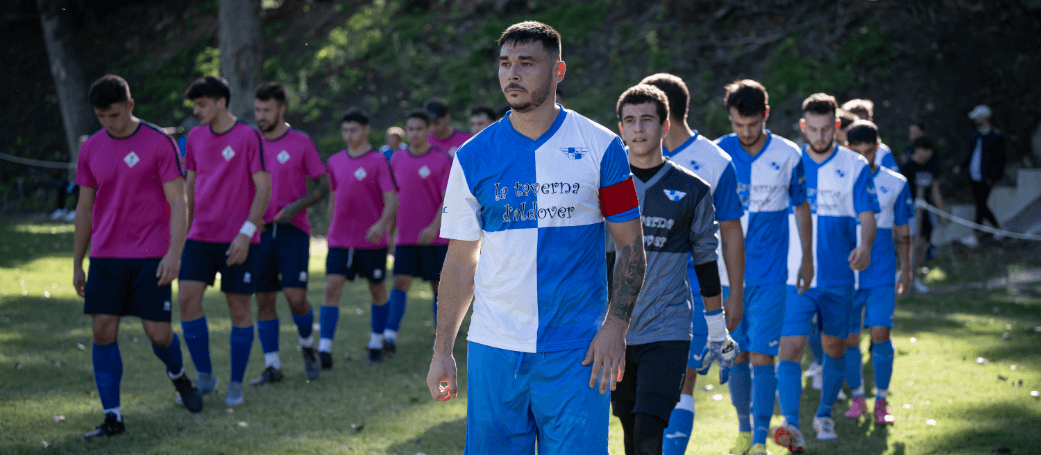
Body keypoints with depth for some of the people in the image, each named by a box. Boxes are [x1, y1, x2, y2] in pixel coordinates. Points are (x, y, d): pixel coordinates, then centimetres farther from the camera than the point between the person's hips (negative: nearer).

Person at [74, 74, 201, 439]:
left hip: (151, 258, -3)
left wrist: (174, 254, -17)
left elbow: (178, 203, -7)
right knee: (104, 331, -6)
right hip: (106, 256, 3)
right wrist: (77, 264, 14)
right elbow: (84, 209, 14)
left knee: (158, 333, -2)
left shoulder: (160, 144, -6)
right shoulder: (91, 149, 7)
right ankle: (112, 417, -1)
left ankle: (178, 374, 32)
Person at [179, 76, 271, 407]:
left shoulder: (249, 137, -7)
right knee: (186, 299, -6)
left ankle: (236, 385, 11)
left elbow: (264, 188, -10)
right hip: (200, 237, 5)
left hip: (239, 241, -5)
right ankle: (204, 378, 6)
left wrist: (245, 234, -16)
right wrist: (184, 229, 15)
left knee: (239, 308, 1)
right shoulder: (195, 138, 10)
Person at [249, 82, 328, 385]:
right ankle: (272, 366, 9)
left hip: (293, 229, -3)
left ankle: (308, 346, 17)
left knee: (296, 297, -11)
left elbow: (324, 186, 0)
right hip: (261, 231, 3)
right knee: (263, 300, 2)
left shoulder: (301, 143, -2)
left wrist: (297, 206, -15)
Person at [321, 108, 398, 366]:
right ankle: (324, 349, -15)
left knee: (377, 289, 10)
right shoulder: (335, 162, 7)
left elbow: (391, 199, -13)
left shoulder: (378, 161, -7)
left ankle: (377, 344, 26)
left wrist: (382, 224, -30)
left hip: (372, 240, -3)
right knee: (332, 287, -10)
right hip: (340, 238, 3)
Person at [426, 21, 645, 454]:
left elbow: (631, 245, 3)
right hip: (493, 351, 2)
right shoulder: (473, 157, 5)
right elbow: (460, 260, 11)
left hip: (576, 353, -2)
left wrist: (615, 324, -9)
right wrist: (441, 350, 7)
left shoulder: (600, 147, 0)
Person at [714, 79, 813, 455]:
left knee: (761, 357, -8)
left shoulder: (788, 155, -2)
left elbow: (801, 207, 10)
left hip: (769, 276, -1)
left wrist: (807, 259, 14)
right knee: (736, 356, 7)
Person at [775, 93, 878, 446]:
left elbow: (867, 215, -7)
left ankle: (824, 415, 31)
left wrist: (864, 246, -27)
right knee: (790, 347, -14)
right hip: (794, 275, -1)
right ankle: (790, 424, -20)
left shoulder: (856, 166, 0)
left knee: (835, 346, 12)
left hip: (838, 276, 1)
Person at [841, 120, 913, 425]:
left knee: (880, 333, -11)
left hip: (882, 275, -1)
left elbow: (902, 231, 11)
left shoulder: (895, 184, 4)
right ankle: (857, 397, 20)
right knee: (848, 339, 1)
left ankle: (881, 400, 1)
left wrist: (906, 271, 10)